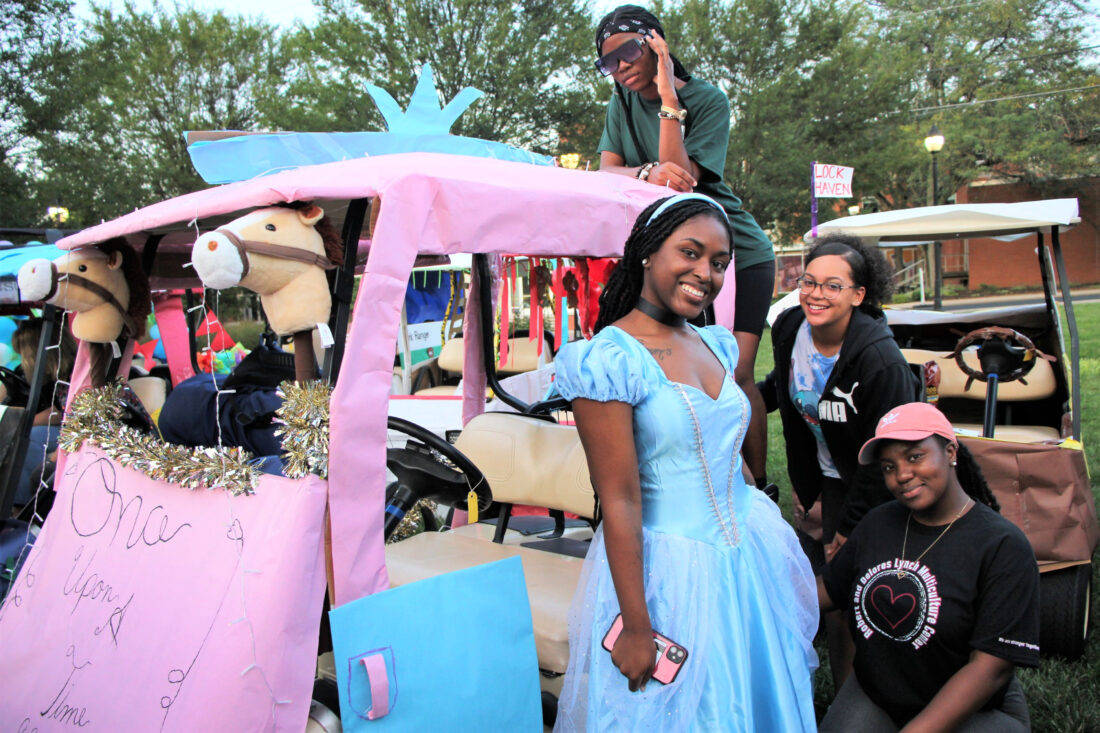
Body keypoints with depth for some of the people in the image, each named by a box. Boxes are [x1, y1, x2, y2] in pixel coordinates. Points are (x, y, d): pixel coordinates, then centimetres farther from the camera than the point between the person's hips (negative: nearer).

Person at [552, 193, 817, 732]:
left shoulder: (717, 344, 6)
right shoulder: (610, 358, -18)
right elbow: (620, 500, -19)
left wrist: (773, 533, 18)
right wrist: (636, 626, -17)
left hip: (749, 551, 7)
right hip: (666, 566, -7)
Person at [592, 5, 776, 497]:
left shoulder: (708, 100, -9)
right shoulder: (623, 102, 6)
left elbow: (682, 178, -21)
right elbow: (607, 171, -7)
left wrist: (668, 99, -24)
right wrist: (648, 172, -28)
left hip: (740, 253, -4)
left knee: (735, 374, -12)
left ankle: (760, 487, 2)